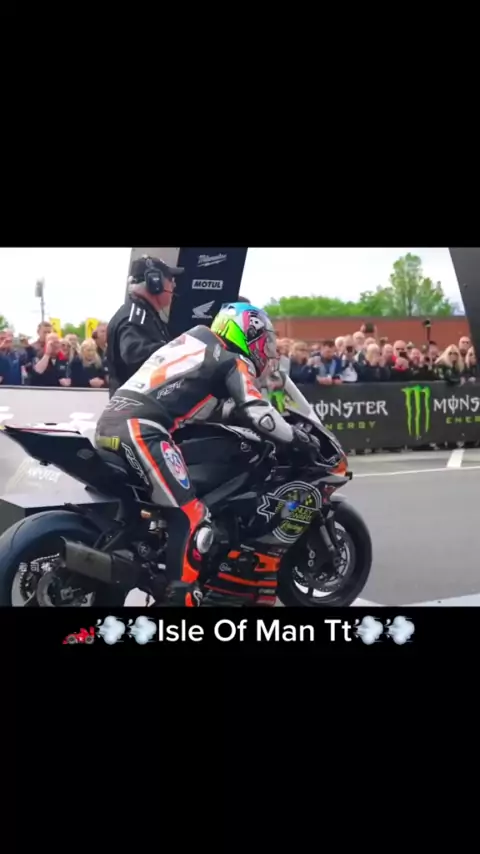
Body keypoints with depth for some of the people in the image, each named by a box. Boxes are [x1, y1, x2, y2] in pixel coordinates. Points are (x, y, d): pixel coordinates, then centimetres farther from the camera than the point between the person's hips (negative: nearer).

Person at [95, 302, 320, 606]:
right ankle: (182, 596, -14)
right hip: (140, 427, -10)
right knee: (192, 516, -10)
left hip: (113, 420, 10)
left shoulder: (196, 341, 27)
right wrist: (299, 438, 7)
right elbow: (260, 414, -8)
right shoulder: (234, 361, 4)